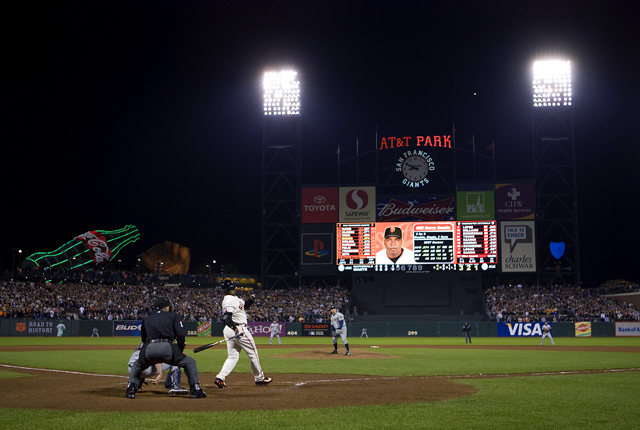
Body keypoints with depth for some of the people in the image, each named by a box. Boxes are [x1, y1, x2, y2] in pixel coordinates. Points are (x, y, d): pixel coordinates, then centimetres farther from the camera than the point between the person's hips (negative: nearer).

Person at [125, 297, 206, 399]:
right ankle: (195, 390, 10)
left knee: (137, 365, 33)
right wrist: (180, 351, 18)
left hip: (149, 349, 3)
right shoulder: (173, 316, 18)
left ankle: (131, 389, 18)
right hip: (167, 348, -3)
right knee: (190, 362, 17)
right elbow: (181, 335, 6)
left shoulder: (146, 319, 28)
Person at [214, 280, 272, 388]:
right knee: (253, 353, 5)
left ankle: (220, 378, -6)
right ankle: (259, 378, 16)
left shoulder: (235, 298, 13)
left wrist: (251, 300, 2)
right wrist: (235, 328, -41)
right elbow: (226, 317, -29)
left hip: (229, 330, 10)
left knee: (233, 357, 9)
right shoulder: (229, 300, -18)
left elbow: (244, 305, 23)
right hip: (239, 329, -10)